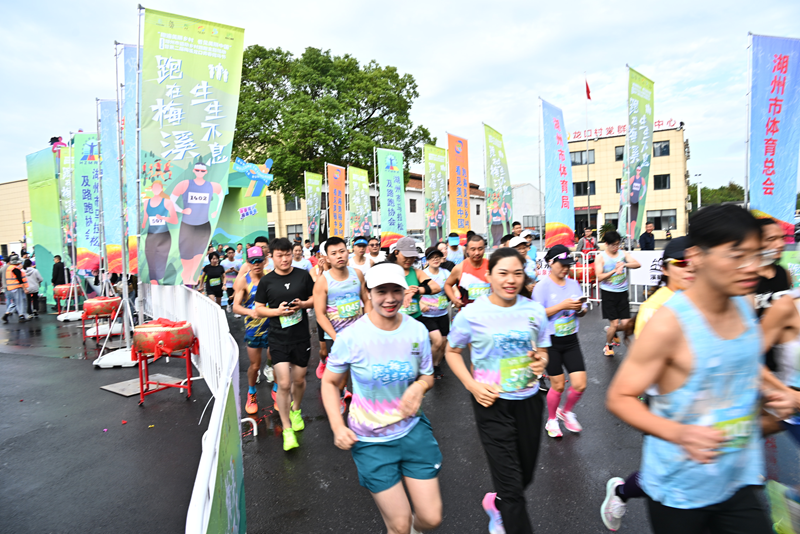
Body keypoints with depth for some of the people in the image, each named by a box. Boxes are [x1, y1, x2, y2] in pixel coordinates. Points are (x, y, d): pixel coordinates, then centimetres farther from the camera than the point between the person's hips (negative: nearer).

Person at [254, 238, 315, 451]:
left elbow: (315, 298, 7)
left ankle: (296, 410, 45)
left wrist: (303, 304, -13)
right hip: (278, 339, -1)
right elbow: (259, 309, 3)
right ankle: (287, 429, 10)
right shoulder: (266, 281, -2)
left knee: (299, 380, 14)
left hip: (301, 337, 1)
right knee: (283, 383, -6)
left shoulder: (303, 275, -1)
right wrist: (277, 310, -16)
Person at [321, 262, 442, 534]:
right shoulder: (351, 337, -17)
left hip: (412, 429, 3)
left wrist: (419, 386, -17)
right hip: (370, 440, -2)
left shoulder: (417, 331, -8)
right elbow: (330, 382, -3)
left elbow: (428, 376, 6)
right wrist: (337, 426, -13)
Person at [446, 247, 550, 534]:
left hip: (529, 400, 5)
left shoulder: (534, 310, -3)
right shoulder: (472, 313, -13)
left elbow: (542, 350, 11)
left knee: (526, 474, 22)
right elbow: (452, 352, 0)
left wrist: (541, 362, -12)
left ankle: (496, 503, 53)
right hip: (492, 402, -4)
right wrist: (473, 385, -13)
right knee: (511, 486, 0)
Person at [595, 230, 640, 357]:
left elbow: (638, 264, -8)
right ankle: (608, 345, 24)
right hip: (608, 293, -3)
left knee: (626, 324, -1)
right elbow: (599, 277, -13)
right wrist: (614, 270, -22)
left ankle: (612, 332, 33)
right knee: (614, 324, -2)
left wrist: (624, 264, -24)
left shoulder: (623, 253, 5)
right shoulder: (601, 257, -5)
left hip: (622, 292, 4)